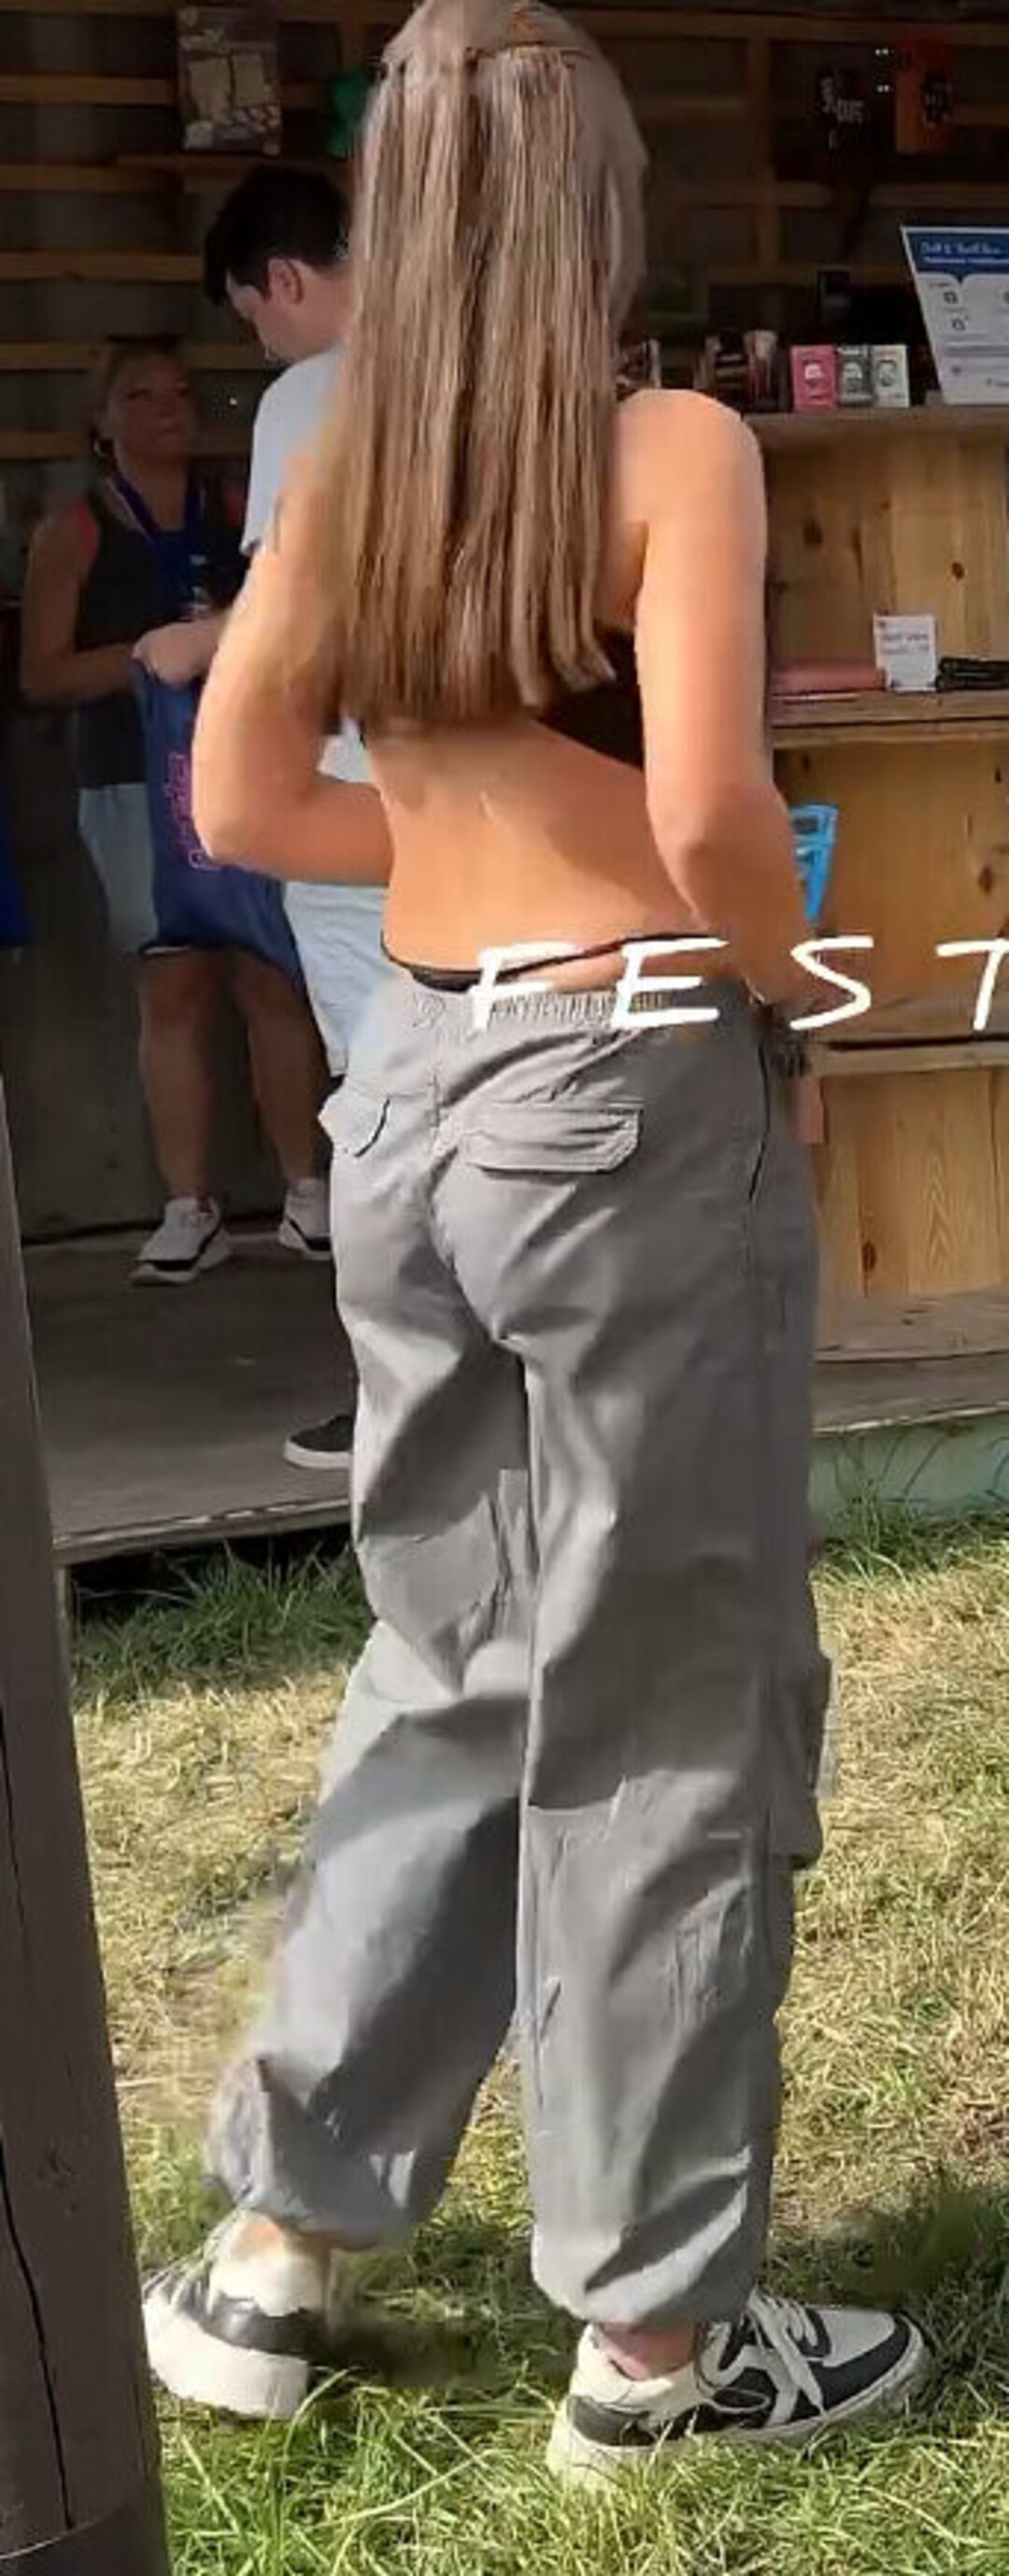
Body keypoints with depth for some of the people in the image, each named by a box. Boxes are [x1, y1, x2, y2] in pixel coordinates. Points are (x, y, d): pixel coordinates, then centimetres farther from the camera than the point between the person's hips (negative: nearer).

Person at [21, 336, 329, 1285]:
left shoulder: (240, 514, 10)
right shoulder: (73, 533, 5)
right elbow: (42, 674, -1)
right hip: (137, 784, -1)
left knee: (276, 980, -2)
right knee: (172, 991, -2)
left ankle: (305, 1192, 7)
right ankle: (190, 1210, 2)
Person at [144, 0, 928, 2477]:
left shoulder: (339, 472, 7)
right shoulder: (677, 448, -11)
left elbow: (242, 802, 11)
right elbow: (708, 810, -21)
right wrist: (781, 986, -3)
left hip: (414, 1088, 6)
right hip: (630, 1097, -6)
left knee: (451, 1674, 19)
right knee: (663, 1713, 5)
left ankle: (277, 2241, 25)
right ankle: (658, 2331, 19)